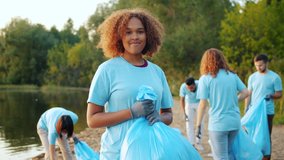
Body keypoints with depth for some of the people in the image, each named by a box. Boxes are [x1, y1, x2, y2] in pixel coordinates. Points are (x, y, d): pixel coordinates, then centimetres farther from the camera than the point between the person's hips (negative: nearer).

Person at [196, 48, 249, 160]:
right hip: (235, 121, 5)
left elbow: (203, 104, -10)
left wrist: (198, 125, -2)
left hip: (218, 123, -5)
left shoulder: (205, 78, -7)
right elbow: (245, 93, 8)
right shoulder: (232, 75, 6)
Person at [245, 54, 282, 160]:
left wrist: (271, 95, -21)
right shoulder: (252, 77, 8)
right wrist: (246, 109, 1)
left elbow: (279, 94, 0)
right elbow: (248, 94, 10)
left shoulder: (275, 77, -3)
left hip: (267, 112, -3)